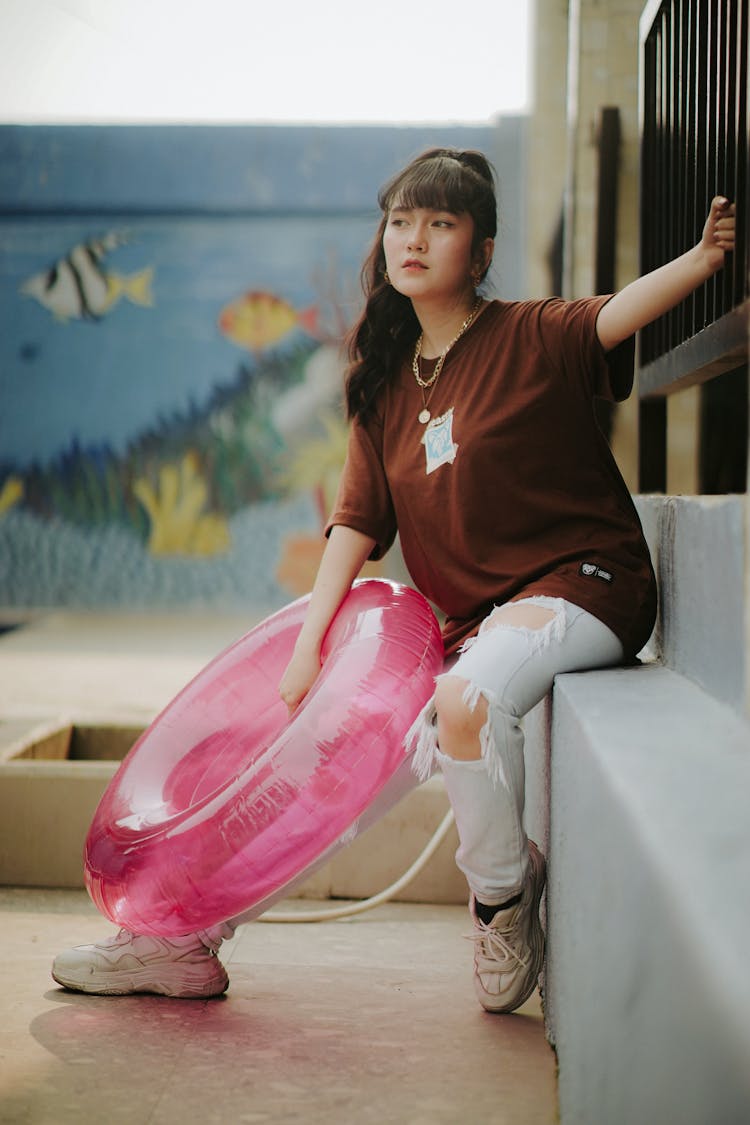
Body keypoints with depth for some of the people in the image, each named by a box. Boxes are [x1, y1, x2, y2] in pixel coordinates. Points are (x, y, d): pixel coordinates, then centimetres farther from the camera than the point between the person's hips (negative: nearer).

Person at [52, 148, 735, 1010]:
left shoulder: (531, 338, -6)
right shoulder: (387, 382, 11)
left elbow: (618, 316, -25)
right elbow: (357, 521, 9)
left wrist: (703, 257, -44)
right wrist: (309, 641, -1)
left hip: (580, 583, -6)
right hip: (470, 615, 6)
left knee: (466, 697, -35)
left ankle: (503, 892, -9)